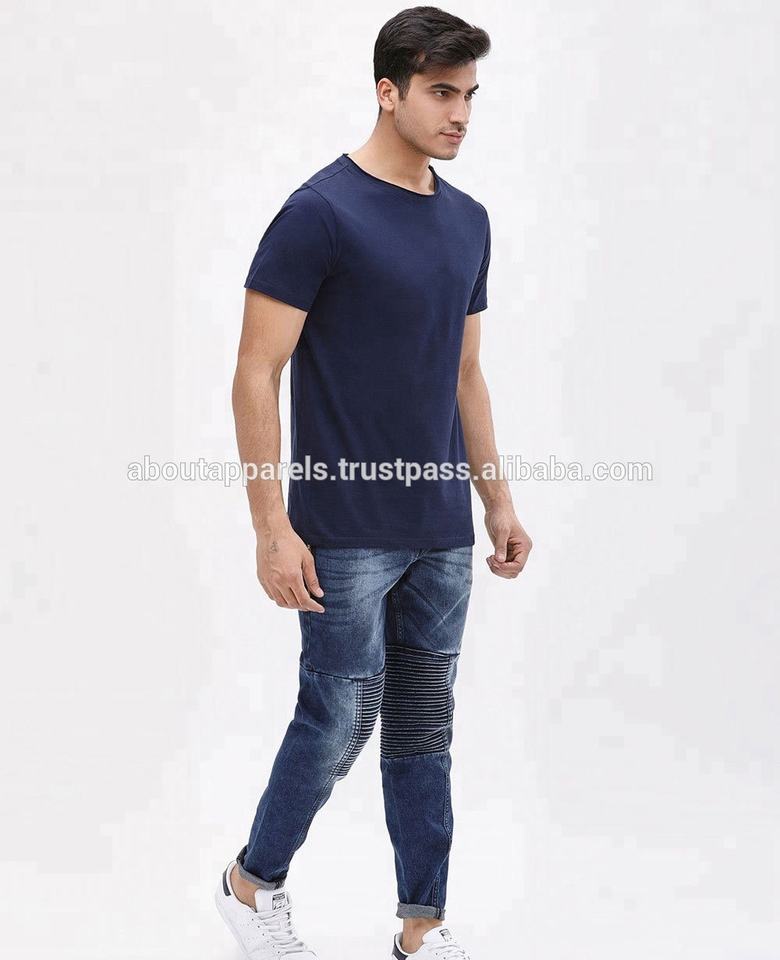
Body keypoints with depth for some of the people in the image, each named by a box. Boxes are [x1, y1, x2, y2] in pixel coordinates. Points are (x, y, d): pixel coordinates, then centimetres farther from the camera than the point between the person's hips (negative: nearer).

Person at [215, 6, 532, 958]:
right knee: (340, 723, 1)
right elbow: (256, 376, -14)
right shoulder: (321, 213, -14)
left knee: (424, 729, 11)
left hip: (441, 532, 7)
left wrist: (498, 501, 13)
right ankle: (253, 881, 25)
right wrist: (272, 528, -18)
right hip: (347, 535, -7)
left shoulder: (467, 221, 9)